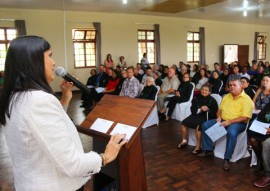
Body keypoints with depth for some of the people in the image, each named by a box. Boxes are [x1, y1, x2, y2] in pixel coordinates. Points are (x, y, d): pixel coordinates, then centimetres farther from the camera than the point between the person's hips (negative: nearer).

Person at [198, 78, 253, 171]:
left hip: (238, 123, -7)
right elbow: (220, 109, 21)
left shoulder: (246, 99, -9)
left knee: (231, 132, -39)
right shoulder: (226, 97, 13)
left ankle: (227, 159, -25)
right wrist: (219, 117, -2)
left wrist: (229, 122, -23)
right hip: (223, 120, 7)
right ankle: (208, 150, 1)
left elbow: (245, 117, -17)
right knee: (205, 125, -7)